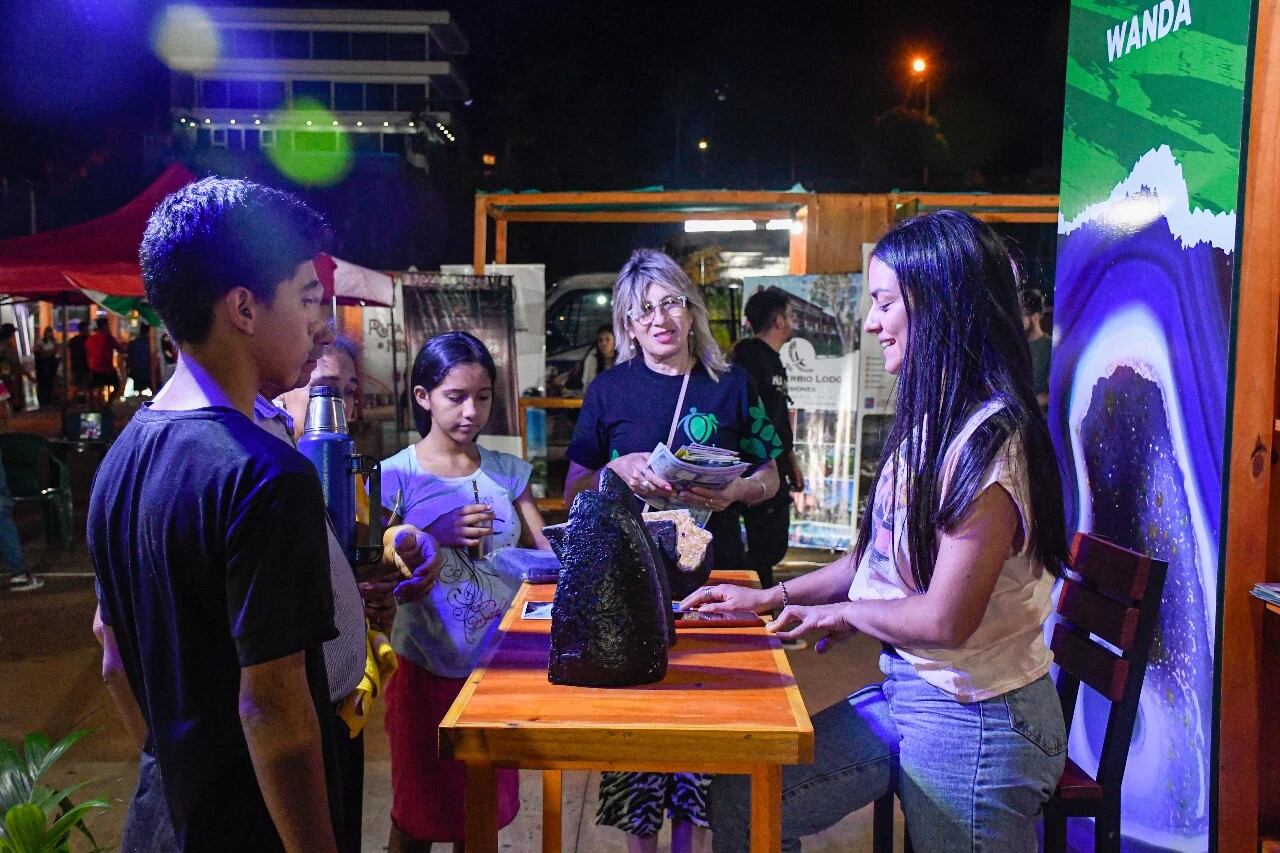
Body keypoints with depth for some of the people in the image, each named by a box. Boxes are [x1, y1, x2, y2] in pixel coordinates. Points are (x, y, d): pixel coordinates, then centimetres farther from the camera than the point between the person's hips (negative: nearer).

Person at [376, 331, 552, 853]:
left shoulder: (507, 472, 2)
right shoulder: (397, 475, -8)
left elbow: (548, 554, -3)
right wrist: (435, 536, -25)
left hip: (497, 664, 3)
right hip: (427, 668, -3)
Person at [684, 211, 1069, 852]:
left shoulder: (989, 435, -22)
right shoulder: (930, 421, 6)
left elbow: (946, 619, -24)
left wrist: (841, 612, -7)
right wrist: (771, 598, 9)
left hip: (972, 720, -8)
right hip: (907, 691, 8)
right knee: (739, 799, 7)